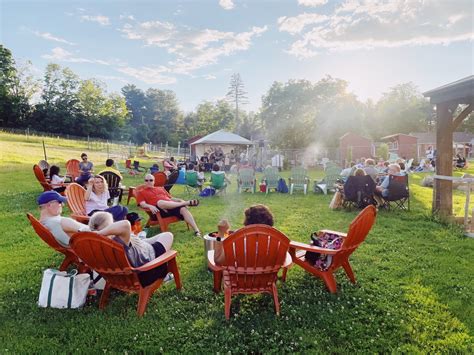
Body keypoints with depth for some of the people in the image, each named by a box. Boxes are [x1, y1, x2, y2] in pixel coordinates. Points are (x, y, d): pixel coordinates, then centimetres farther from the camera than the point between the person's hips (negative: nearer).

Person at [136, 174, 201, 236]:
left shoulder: (161, 188, 31)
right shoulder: (141, 192, 18)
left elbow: (171, 198, 29)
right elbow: (142, 204, 2)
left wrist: (180, 200, 9)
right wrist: (150, 206, -21)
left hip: (172, 205, 4)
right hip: (159, 209, -4)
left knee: (184, 209, -25)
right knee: (160, 202, -39)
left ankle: (196, 230, -31)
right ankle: (186, 203, -22)